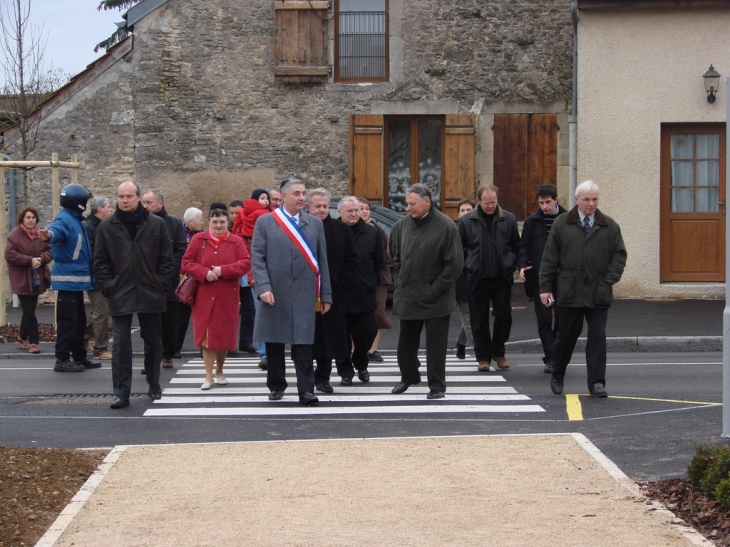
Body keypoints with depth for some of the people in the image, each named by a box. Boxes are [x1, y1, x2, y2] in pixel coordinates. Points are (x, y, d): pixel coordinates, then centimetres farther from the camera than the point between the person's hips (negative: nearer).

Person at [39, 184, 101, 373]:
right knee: (68, 320, -8)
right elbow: (57, 230, -39)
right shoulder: (65, 219, -15)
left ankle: (79, 357, 24)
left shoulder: (75, 220, 16)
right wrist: (49, 235, -61)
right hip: (68, 278, -10)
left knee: (79, 320, 16)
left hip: (77, 279, 10)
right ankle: (62, 359, -4)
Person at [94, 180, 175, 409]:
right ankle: (121, 393, -1)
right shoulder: (107, 227, 2)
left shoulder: (157, 224, 2)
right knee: (121, 345, -4)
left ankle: (154, 387, 26)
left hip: (151, 295, 1)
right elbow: (100, 262, 5)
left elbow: (167, 259, 4)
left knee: (153, 343, 11)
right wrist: (108, 286, -5)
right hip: (120, 296, -1)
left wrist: (162, 284, -4)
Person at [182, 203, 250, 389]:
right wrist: (204, 273, -16)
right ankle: (208, 376, 1)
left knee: (224, 334, 7)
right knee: (207, 334, -3)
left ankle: (220, 371, 26)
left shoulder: (236, 241, 2)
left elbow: (246, 263, -7)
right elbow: (187, 262, 0)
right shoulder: (198, 240, 2)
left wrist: (223, 270, -18)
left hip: (227, 297, 1)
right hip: (204, 296, -1)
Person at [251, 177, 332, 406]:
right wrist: (263, 287, -15)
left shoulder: (315, 224, 10)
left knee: (303, 342, -5)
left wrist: (325, 294, 5)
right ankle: (276, 386, 21)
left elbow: (322, 260, 9)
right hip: (275, 294, 0)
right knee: (274, 342, 8)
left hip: (304, 294, 1)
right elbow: (257, 257, -2)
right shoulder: (265, 222, 3)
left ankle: (306, 389, -4)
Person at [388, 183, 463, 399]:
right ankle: (408, 376, 33)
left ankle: (437, 385, 6)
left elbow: (455, 263, -12)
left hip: (434, 300, -6)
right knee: (406, 341, 15)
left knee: (435, 344, -2)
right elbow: (393, 254, 20)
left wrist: (436, 289, -12)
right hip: (407, 296, 6)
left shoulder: (445, 226, -12)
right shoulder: (403, 224, 5)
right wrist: (399, 280, 10)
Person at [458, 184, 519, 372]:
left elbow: (516, 246, 11)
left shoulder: (508, 219, 4)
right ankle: (483, 357, 13)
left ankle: (498, 352, 19)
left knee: (504, 315, 1)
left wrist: (511, 265, 1)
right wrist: (466, 269, 1)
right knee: (479, 320, 3)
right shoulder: (466, 222, 1)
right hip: (477, 279, -1)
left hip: (502, 278, 1)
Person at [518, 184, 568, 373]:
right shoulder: (532, 221, 7)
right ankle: (551, 358, 1)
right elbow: (523, 246, 8)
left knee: (562, 319, 1)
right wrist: (522, 266, -9)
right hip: (539, 278, 1)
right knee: (544, 319, -2)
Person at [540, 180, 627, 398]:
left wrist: (609, 280, -4)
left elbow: (619, 256, 8)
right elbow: (549, 258, 4)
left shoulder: (609, 226, 8)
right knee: (567, 335, 9)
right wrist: (545, 287, -1)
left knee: (597, 337, -2)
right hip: (569, 293, -1)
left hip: (598, 294, 1)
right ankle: (557, 376, 26)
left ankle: (596, 382, 0)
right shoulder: (561, 224, 5)